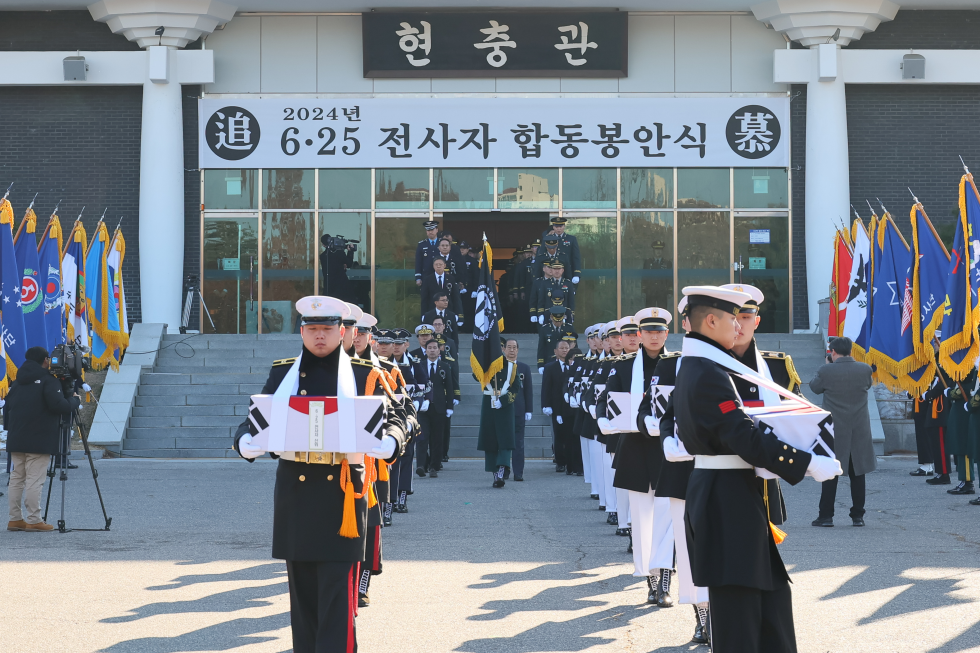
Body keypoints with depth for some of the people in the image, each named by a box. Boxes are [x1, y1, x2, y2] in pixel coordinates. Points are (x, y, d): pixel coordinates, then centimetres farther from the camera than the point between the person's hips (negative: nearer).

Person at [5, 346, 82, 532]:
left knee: (16, 478, 10)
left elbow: (7, 408, 17)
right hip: (39, 442, -7)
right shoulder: (48, 381, -8)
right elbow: (58, 405, -19)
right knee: (34, 480, -7)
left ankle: (15, 518, 12)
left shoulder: (17, 383, 15)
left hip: (16, 440, 7)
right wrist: (75, 400, -1)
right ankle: (34, 520, -8)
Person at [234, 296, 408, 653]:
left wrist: (389, 442, -25)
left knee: (338, 590, -8)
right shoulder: (283, 373, 10)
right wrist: (245, 442, -15)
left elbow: (393, 420, -1)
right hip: (295, 490, 3)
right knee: (302, 590, 9)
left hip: (342, 491, -3)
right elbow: (256, 419, 8)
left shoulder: (365, 375, 3)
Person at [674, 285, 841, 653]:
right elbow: (746, 439, -25)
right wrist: (809, 464, -22)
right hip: (728, 498, -11)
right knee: (738, 606, -5)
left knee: (772, 592, 14)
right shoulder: (710, 374, -19)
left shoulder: (692, 370, 13)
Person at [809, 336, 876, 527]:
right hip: (859, 431, 2)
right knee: (857, 474, 9)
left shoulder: (826, 371, -12)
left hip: (834, 430, -2)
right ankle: (858, 516, 11)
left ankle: (826, 516, 5)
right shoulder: (864, 369, -5)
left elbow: (815, 387, 6)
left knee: (830, 475, 5)